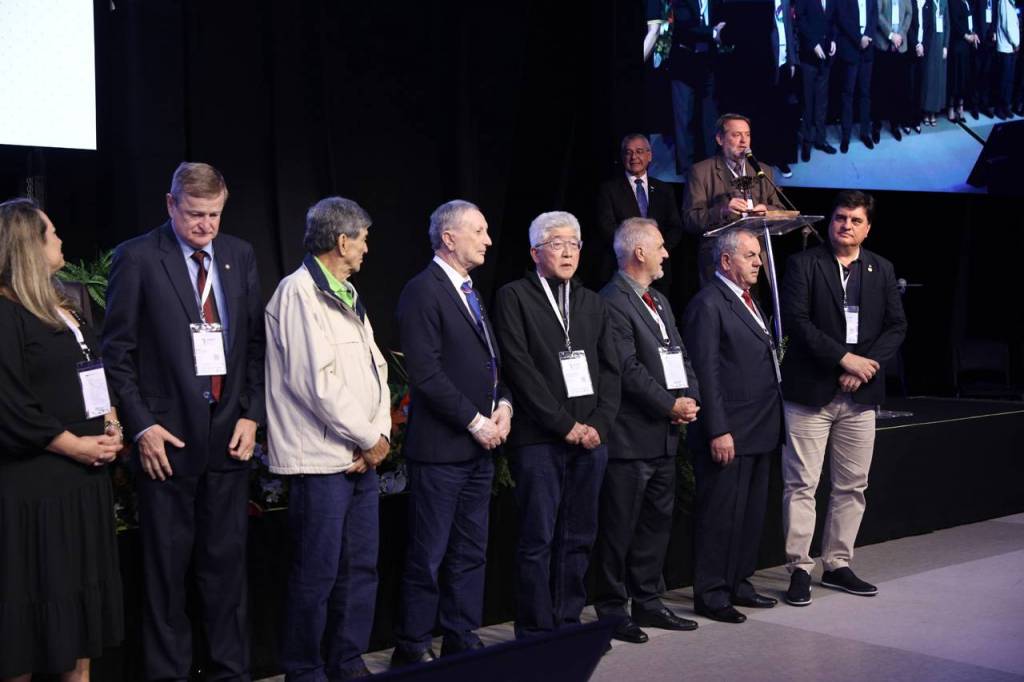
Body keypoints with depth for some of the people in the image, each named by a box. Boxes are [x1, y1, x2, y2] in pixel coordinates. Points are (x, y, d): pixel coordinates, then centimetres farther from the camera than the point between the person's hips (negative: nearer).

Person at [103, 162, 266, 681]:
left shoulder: (240, 255, 8)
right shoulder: (137, 258, -4)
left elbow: (256, 341, 10)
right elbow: (117, 352, -4)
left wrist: (251, 414, 2)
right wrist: (141, 425, -10)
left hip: (229, 435, 3)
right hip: (167, 438, -3)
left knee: (226, 562, 10)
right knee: (166, 568, 5)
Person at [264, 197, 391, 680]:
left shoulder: (346, 295, 17)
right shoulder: (299, 292, -12)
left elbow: (376, 369, 14)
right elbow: (317, 382, -19)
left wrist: (380, 433, -2)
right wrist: (370, 439, -11)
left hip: (362, 458, 9)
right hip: (321, 459, -9)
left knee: (361, 568, 13)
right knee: (316, 574, -1)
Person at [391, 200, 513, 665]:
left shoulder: (471, 294, 16)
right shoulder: (423, 291, -10)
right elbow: (426, 373, -17)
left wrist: (504, 405, 3)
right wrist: (475, 422, -15)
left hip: (480, 446, 8)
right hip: (441, 448, -8)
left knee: (471, 553, 13)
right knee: (429, 556, 0)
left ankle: (462, 640, 22)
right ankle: (412, 649, 10)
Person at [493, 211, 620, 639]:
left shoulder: (592, 303, 17)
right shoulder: (514, 297, 0)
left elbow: (610, 370, 13)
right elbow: (520, 369, -9)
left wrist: (599, 424, -2)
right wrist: (565, 425, -11)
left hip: (590, 439, 5)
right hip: (539, 440, -5)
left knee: (579, 539, 8)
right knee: (539, 540, -2)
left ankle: (569, 623, 17)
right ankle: (535, 632, 5)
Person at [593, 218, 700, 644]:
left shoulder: (660, 301, 18)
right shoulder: (613, 302, -13)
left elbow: (680, 356, 17)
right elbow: (628, 370, -18)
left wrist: (690, 398, 0)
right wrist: (671, 405, -14)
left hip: (664, 435, 9)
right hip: (630, 437, -9)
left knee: (657, 522, 15)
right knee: (619, 527, -1)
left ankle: (648, 602, 25)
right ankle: (611, 609, 8)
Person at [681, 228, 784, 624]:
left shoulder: (748, 301, 18)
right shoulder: (708, 305, -11)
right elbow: (706, 374, -16)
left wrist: (772, 423, 15)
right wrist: (718, 432, -19)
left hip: (759, 432, 9)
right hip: (729, 435, -9)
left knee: (752, 514, 14)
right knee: (722, 515, -3)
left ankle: (738, 584, 25)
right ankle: (710, 593, 6)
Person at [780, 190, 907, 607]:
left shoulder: (881, 270, 12)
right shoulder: (803, 264, -2)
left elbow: (897, 326, 8)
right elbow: (795, 320, -12)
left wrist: (868, 364, -9)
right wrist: (844, 358, -16)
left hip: (860, 396, 5)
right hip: (810, 392, -4)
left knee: (853, 486, 9)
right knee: (801, 484, -3)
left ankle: (837, 565, 21)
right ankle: (799, 569, 4)